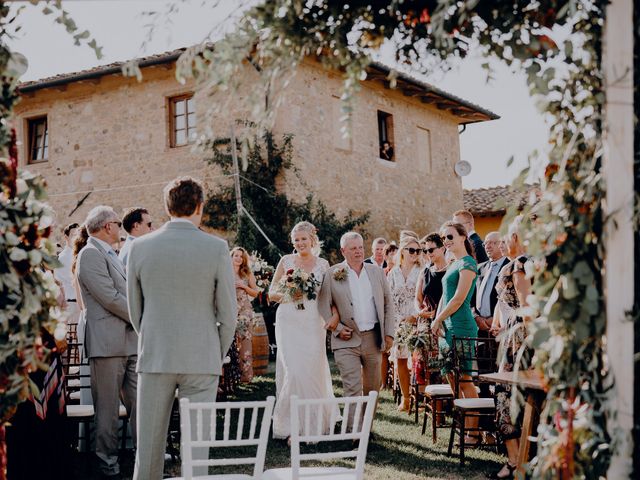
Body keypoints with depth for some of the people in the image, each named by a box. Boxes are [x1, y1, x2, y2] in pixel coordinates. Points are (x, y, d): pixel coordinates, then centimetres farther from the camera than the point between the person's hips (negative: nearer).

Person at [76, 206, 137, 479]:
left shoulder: (112, 255, 20)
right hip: (107, 342, -9)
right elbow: (110, 297, -17)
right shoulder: (90, 254, -10)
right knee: (108, 408, 1)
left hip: (131, 340, 9)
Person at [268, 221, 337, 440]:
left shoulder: (323, 264, 8)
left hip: (313, 323, 1)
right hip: (289, 322, -1)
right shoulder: (286, 261, 6)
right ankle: (291, 425, 1)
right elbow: (272, 293, 9)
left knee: (313, 371, 0)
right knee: (292, 371, -10)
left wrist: (335, 313, -8)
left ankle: (312, 425, 15)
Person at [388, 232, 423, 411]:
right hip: (398, 323, 3)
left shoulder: (422, 272, 0)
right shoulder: (393, 273, 10)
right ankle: (405, 399, 13)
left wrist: (414, 317, -12)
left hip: (417, 321, -3)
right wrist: (397, 319, -3)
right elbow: (389, 300, 8)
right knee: (400, 360, 4)